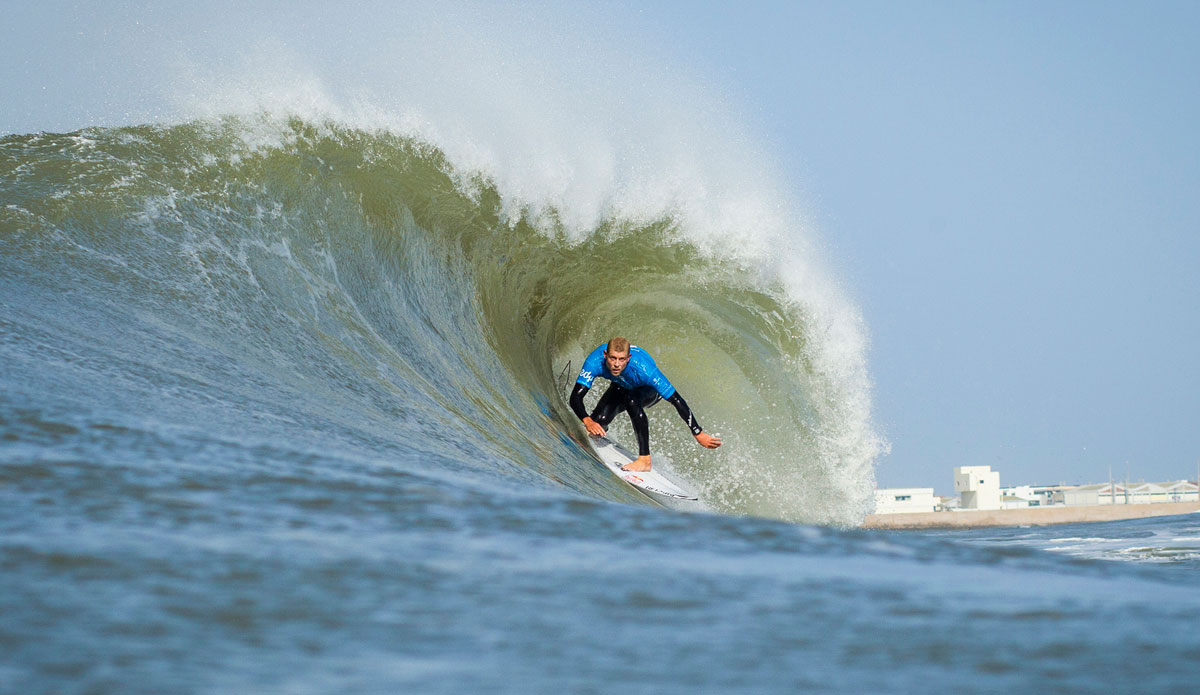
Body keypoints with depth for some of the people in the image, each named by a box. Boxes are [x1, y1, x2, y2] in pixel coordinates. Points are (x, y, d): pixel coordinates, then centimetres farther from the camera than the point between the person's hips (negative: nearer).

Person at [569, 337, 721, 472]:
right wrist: (588, 422, -56)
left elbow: (677, 401, -39)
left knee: (631, 400, -36)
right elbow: (576, 397, -36)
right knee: (599, 421, -19)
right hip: (621, 387, 3)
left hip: (650, 390, -3)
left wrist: (698, 434, -40)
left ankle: (644, 460, -27)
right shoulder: (595, 361, -37)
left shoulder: (643, 369, -43)